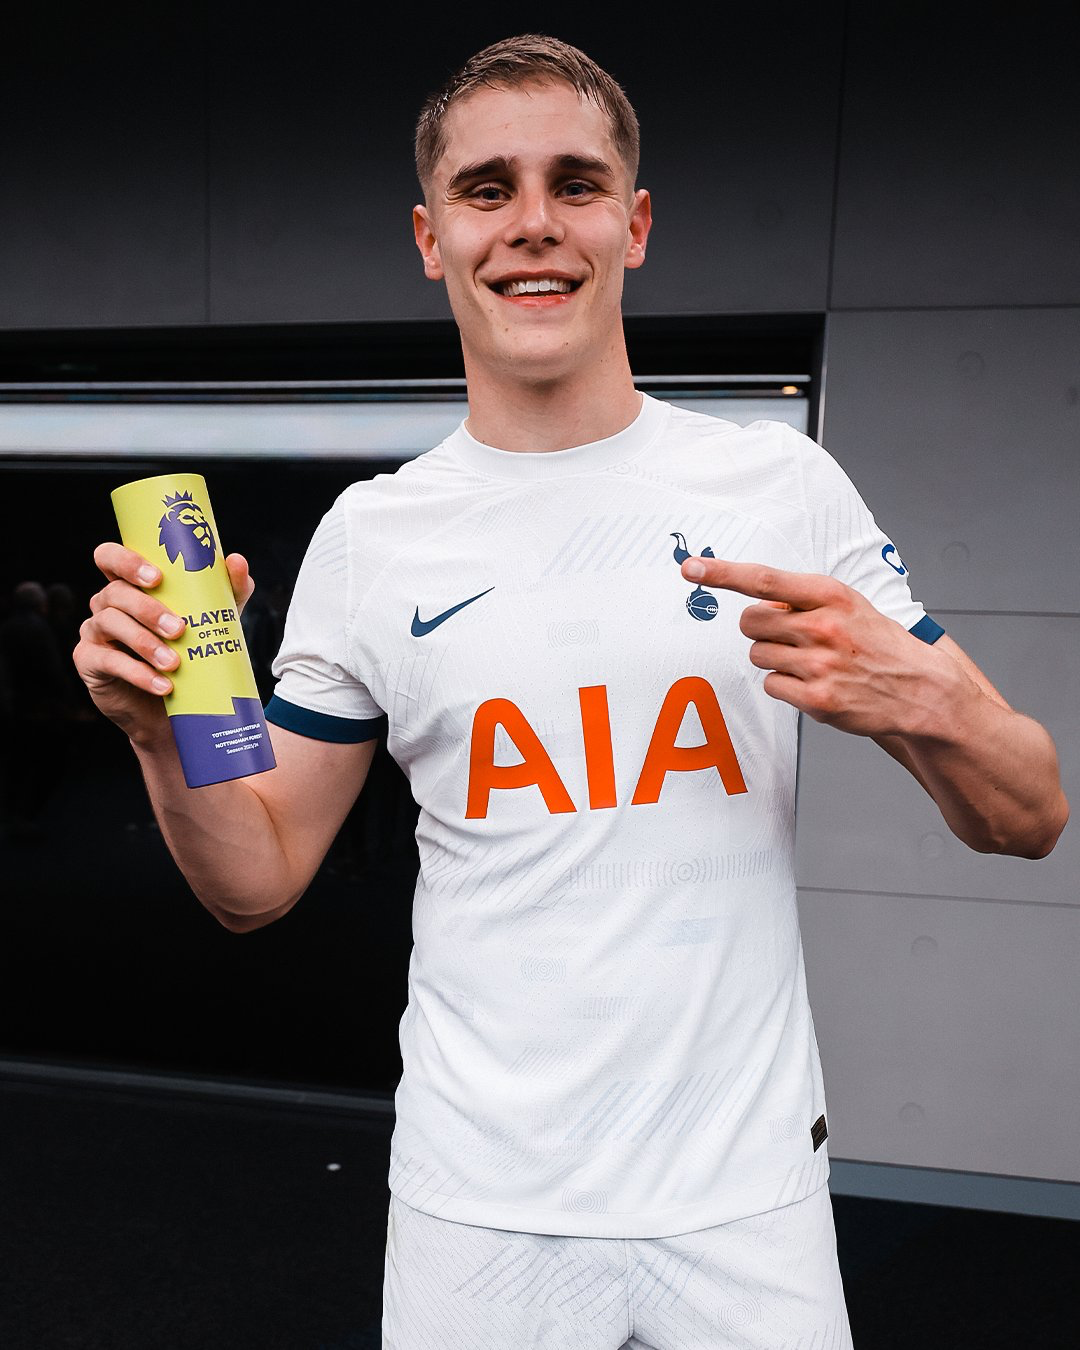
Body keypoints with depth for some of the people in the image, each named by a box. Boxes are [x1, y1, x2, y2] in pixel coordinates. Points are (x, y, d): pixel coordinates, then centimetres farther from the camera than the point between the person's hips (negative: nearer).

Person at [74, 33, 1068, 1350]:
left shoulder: (783, 483, -6)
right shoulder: (369, 537, -4)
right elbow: (255, 884, 1)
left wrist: (931, 699, -24)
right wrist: (161, 729, -17)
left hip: (747, 1195, 1)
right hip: (478, 1208, 1)